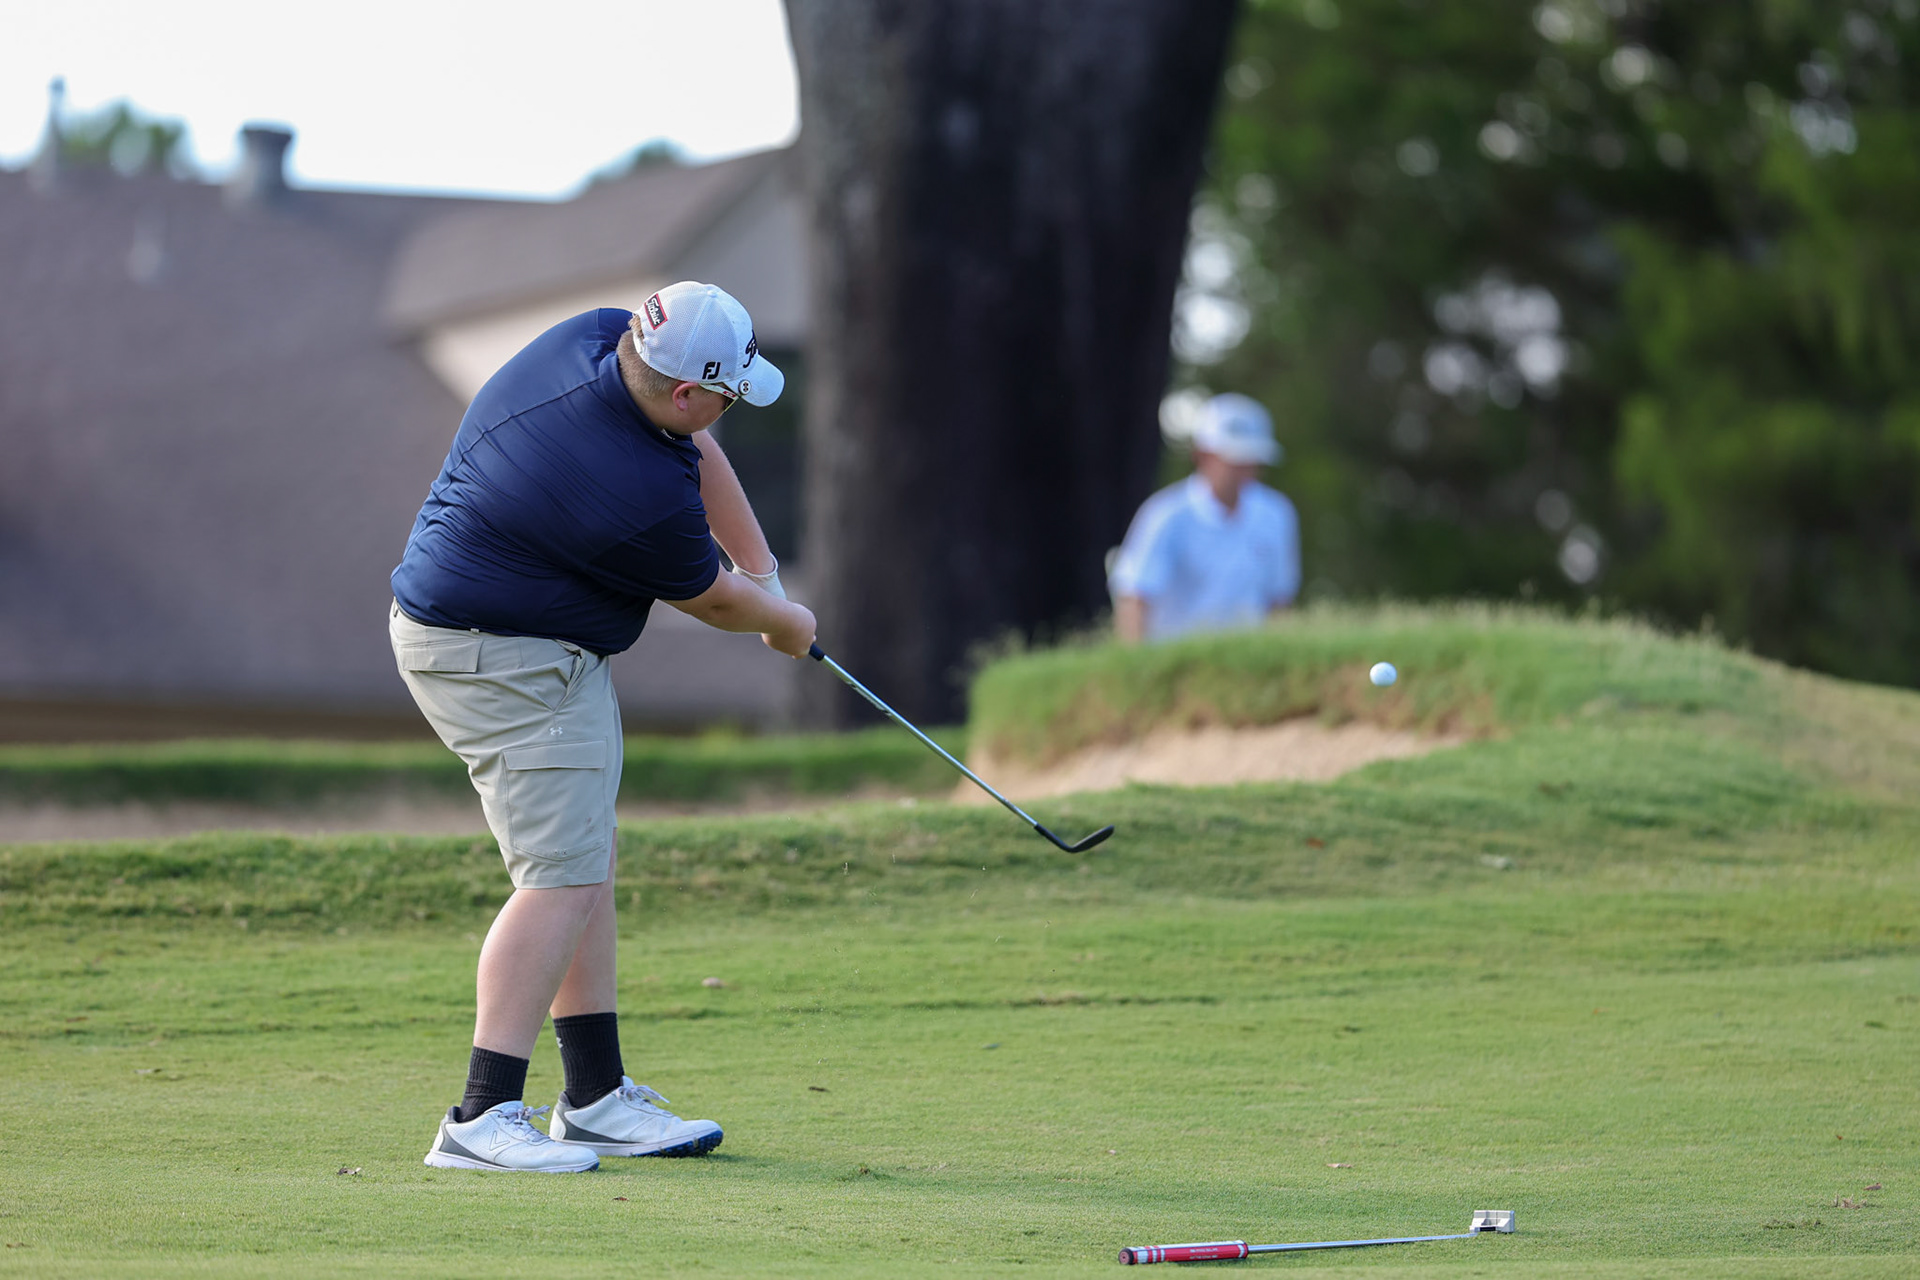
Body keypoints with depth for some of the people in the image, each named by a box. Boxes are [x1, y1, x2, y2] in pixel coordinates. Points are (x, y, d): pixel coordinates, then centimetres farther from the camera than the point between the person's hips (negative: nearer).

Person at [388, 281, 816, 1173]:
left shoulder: (599, 336, -7)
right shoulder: (641, 495, -29)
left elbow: (697, 452, 13)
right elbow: (714, 603, -7)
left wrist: (759, 565, 15)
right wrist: (784, 623, 13)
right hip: (504, 660, -10)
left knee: (584, 866, 13)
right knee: (562, 879, -14)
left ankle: (597, 1098, 18)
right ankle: (482, 1120, -19)